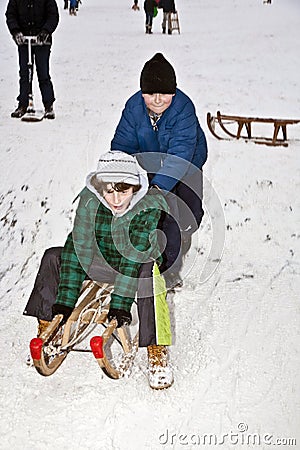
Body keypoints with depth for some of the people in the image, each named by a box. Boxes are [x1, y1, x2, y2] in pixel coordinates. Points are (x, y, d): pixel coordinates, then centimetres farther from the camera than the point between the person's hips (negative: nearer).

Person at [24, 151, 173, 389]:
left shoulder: (151, 206, -28)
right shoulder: (90, 201, -18)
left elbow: (135, 255, -33)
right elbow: (79, 248, -20)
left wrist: (120, 302, -39)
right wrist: (64, 300, -26)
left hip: (142, 266, -4)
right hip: (104, 265, 4)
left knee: (148, 269, -38)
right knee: (53, 257, -10)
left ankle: (156, 350, -31)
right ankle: (46, 330, 0)